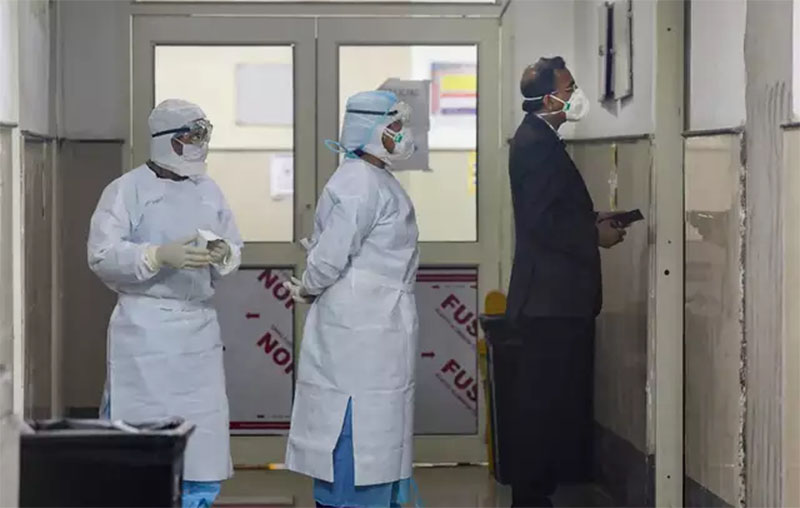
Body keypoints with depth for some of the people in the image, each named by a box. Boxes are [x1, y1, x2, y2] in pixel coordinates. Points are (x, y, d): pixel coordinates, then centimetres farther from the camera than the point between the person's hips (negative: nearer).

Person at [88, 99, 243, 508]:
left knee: (202, 450, 6)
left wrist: (224, 255, -10)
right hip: (147, 329, -5)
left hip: (199, 329, 5)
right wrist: (161, 256, -22)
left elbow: (235, 251, 13)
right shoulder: (127, 189, -5)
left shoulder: (209, 191, 13)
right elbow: (102, 256, -12)